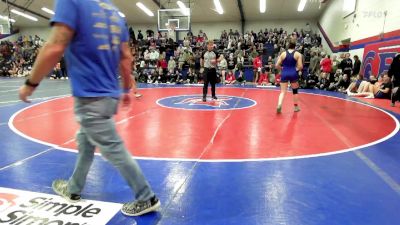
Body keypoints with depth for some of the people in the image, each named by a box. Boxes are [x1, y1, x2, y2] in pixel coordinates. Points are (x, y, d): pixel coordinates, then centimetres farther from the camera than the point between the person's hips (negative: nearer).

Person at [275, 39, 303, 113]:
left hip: (284, 74, 1)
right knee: (295, 90, 17)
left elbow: (277, 65, 1)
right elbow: (300, 66, -7)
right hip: (293, 74, -1)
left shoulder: (283, 53, 3)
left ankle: (279, 105, -18)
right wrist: (297, 69, 12)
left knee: (283, 91, 3)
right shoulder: (298, 54, 0)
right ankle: (296, 107, 27)